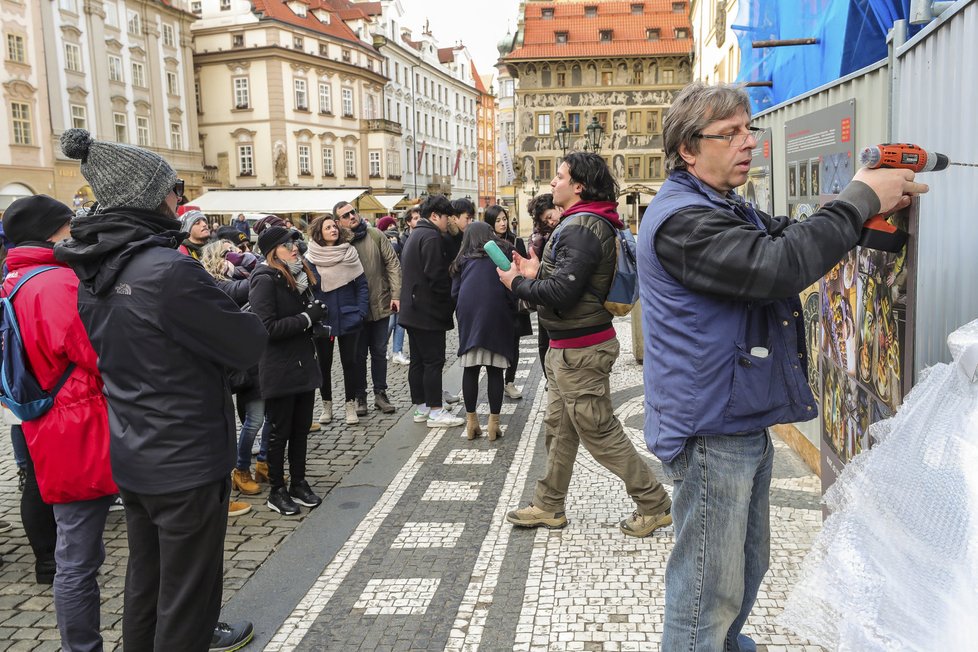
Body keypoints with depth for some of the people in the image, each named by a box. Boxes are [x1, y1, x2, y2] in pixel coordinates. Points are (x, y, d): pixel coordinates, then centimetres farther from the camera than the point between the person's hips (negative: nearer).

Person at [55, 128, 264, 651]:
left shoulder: (92, 274, 2)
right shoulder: (168, 269, -25)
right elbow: (246, 345, -20)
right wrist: (243, 319, 1)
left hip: (130, 458, 8)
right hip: (186, 460, -8)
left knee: (146, 576, 24)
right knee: (187, 588, 8)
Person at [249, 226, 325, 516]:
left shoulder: (297, 277, 10)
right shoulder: (265, 281, -15)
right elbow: (268, 328, -22)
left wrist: (316, 313, 0)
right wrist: (307, 318, -20)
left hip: (304, 365, 7)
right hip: (279, 371, -7)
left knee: (301, 429, 14)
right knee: (280, 432, 4)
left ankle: (299, 483, 28)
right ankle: (276, 492, 18)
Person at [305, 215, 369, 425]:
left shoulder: (350, 253, -1)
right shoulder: (310, 259, -6)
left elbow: (362, 285, 0)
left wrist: (361, 312, -8)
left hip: (348, 319, 1)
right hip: (322, 321, 0)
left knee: (349, 362, 7)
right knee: (324, 363, 11)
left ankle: (351, 406, 17)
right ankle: (326, 405, 24)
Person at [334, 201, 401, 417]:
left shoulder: (376, 235, -1)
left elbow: (392, 264, 0)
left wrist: (395, 294, -7)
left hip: (381, 305, 2)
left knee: (379, 352, 12)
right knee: (359, 354, 8)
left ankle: (380, 393, 25)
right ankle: (360, 397, 21)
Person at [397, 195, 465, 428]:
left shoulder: (415, 235, 18)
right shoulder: (431, 237, -15)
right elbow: (437, 275, -22)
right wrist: (451, 301, -9)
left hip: (412, 310, 10)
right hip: (430, 311, -10)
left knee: (418, 360, 13)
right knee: (434, 361, -5)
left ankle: (420, 407, 20)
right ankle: (435, 411, -2)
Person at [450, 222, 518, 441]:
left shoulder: (464, 260, 19)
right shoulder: (503, 252, 14)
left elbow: (455, 292, 11)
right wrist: (512, 314, 12)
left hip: (468, 315, 2)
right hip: (496, 314, -1)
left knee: (470, 369, 7)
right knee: (494, 370, 2)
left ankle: (471, 421, 10)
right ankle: (493, 422, 3)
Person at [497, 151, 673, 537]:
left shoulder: (582, 227, -21)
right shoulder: (587, 223, 14)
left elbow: (563, 292, -27)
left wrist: (518, 283, -13)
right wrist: (538, 273, 6)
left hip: (580, 351, -11)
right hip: (567, 347, 11)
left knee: (600, 433, -1)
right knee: (559, 428, 17)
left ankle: (653, 505, 13)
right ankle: (549, 507, 30)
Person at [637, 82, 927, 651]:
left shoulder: (729, 209, 15)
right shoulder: (680, 219, -20)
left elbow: (791, 237, 14)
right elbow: (777, 267, -30)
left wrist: (874, 200, -3)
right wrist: (860, 199, -20)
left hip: (746, 423, 11)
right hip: (711, 431, -11)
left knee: (748, 564, 26)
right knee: (711, 585, 2)